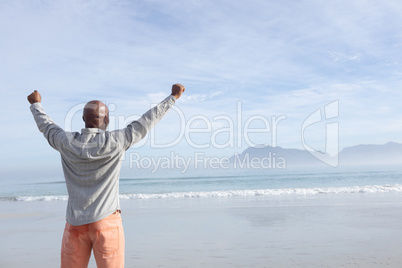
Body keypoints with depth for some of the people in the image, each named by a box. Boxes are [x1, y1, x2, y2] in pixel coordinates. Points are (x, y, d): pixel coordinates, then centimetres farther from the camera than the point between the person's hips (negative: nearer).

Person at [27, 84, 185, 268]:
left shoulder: (67, 142, -3)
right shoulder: (115, 141, -11)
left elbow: (45, 125, 18)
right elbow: (147, 121, -4)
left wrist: (36, 104, 39)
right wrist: (173, 97, 7)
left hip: (75, 224, 4)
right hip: (106, 221, -3)